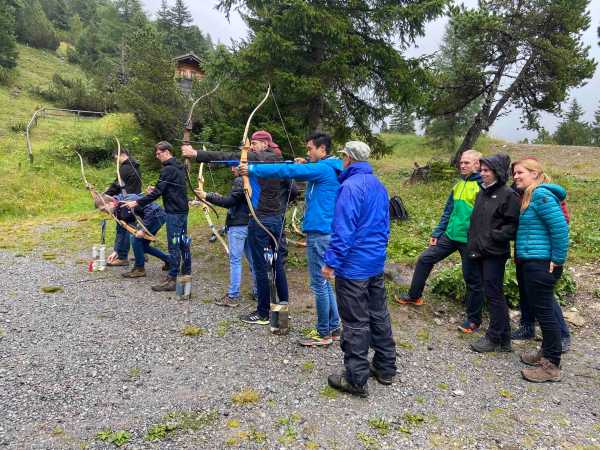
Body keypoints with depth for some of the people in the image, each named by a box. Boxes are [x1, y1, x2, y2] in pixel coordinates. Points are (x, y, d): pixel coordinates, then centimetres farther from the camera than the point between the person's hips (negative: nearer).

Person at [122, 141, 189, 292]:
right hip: (183, 210, 9)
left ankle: (172, 279, -2)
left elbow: (157, 192, -19)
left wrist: (137, 203, -14)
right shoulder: (179, 167, 14)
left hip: (174, 213, -9)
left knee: (173, 246, -6)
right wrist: (156, 190, 11)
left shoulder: (168, 169, -15)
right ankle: (186, 273, 25)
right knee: (183, 243, 15)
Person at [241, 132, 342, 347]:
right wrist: (302, 165, 4)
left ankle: (323, 334, 9)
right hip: (327, 232, 10)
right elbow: (296, 172, 26)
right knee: (324, 282, 17)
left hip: (320, 233, -10)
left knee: (319, 284, -1)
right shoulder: (330, 168, 15)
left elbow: (287, 171, -20)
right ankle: (334, 328, 25)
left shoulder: (323, 168, -14)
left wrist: (252, 169, -15)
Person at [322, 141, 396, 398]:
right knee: (379, 315, 17)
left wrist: (331, 262, -17)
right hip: (377, 264, 9)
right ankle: (385, 368, 30)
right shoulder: (378, 185, 12)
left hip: (354, 266, -9)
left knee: (356, 323, 0)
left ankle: (356, 379, 11)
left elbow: (343, 230, -22)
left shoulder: (350, 186, -17)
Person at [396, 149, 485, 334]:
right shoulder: (458, 185, 11)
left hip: (469, 241, -7)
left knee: (472, 279, 5)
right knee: (424, 259, 7)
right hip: (450, 235, 7)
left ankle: (474, 319, 21)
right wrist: (436, 233, 15)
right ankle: (414, 296, 24)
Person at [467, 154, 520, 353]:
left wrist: (494, 236, -18)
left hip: (495, 253, -8)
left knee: (494, 294, -1)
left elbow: (513, 225, -13)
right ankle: (503, 338, 24)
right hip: (479, 252, 8)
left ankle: (495, 338, 11)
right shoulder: (481, 193, 15)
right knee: (492, 293, 13)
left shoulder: (508, 194, -9)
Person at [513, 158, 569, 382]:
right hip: (531, 262, 10)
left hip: (541, 263, -10)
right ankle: (546, 353, 31)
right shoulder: (528, 196, 15)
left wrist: (557, 260, -16)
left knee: (544, 311, -2)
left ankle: (552, 366, 7)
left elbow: (560, 227, -20)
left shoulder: (541, 194, -14)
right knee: (542, 309, 17)